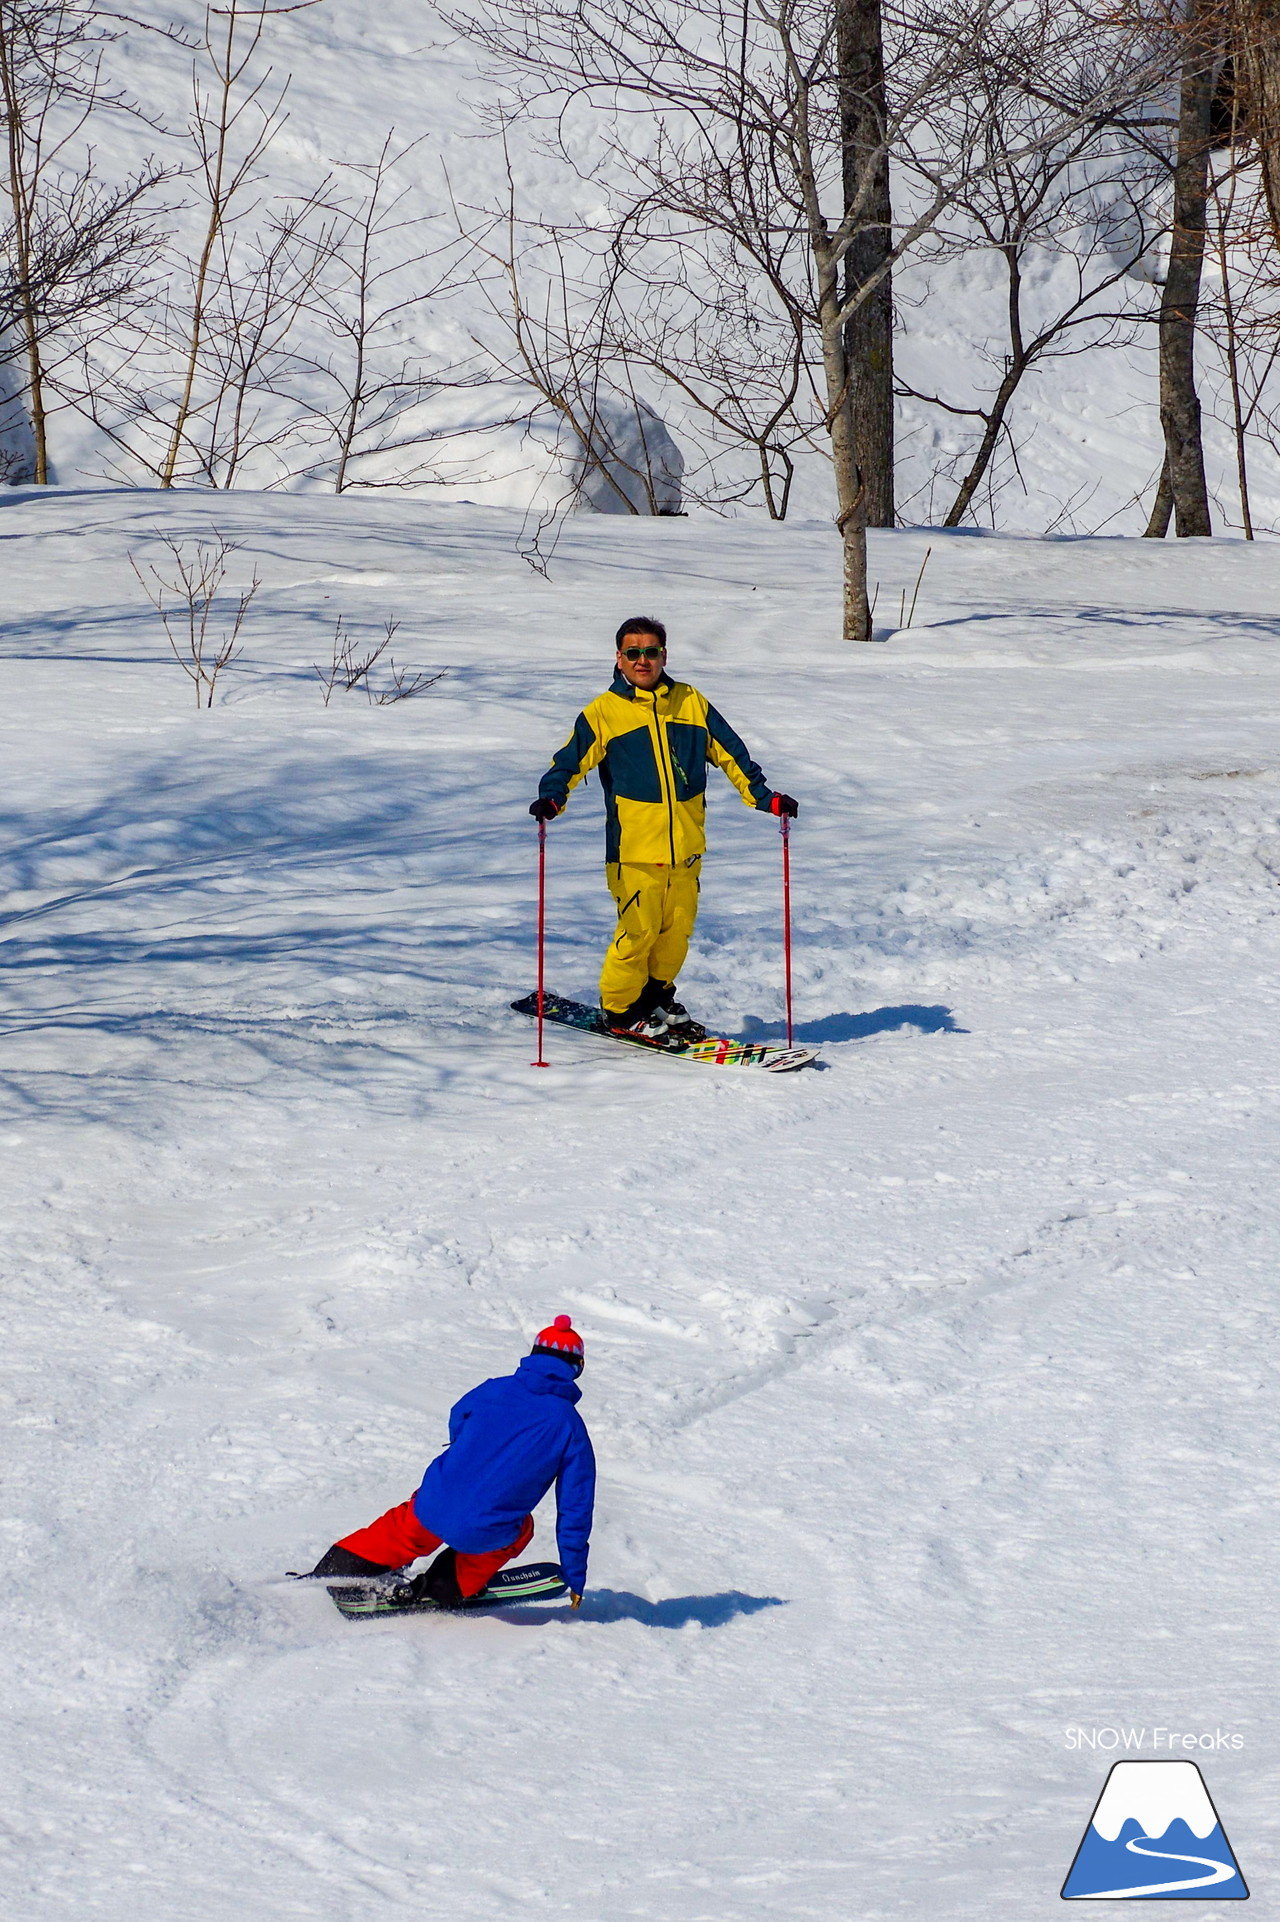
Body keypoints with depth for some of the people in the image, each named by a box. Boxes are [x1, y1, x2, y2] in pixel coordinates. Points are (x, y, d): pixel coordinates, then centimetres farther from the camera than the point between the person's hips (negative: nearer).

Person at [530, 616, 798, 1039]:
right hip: (634, 847, -4)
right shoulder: (603, 712, 1)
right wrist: (551, 798, -22)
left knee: (678, 929, 10)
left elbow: (730, 754, 17)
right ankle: (619, 1009, 12)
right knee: (638, 931, -6)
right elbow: (570, 761, -4)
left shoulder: (691, 703, 10)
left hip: (686, 846, 4)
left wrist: (764, 797, 11)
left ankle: (657, 995, 31)